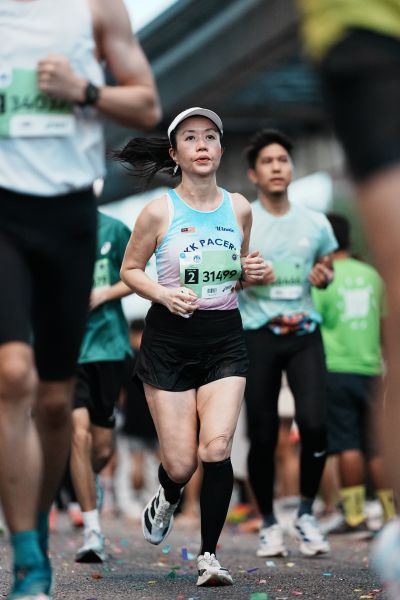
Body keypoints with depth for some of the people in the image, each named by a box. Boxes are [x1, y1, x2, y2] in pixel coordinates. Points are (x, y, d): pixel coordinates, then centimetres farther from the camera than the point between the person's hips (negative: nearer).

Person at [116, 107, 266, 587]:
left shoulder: (239, 207, 4)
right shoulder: (159, 210, -7)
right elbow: (129, 270, 3)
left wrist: (252, 273, -4)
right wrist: (163, 294, -15)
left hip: (225, 337, 2)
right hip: (169, 338, -2)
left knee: (216, 447, -16)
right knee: (181, 464, -1)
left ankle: (209, 555, -1)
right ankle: (167, 498, 38)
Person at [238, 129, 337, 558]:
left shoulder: (316, 224, 8)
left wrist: (324, 277, -1)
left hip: (304, 334, 2)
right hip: (257, 335, -2)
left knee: (314, 423, -15)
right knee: (262, 436, 0)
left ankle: (306, 513, 6)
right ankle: (268, 523, 18)